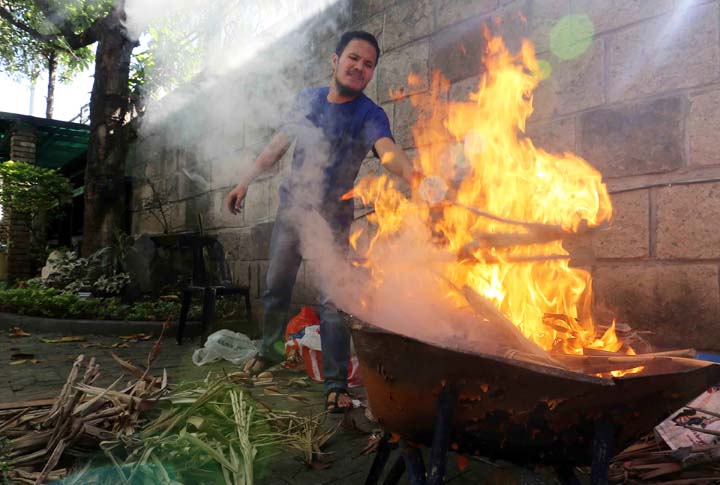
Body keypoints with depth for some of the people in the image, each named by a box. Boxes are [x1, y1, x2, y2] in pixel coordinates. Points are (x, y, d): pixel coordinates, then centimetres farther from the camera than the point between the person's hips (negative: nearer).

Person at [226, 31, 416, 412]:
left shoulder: (369, 115, -12)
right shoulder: (307, 99, 3)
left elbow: (388, 150, -33)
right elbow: (278, 144, 12)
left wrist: (410, 173, -55)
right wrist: (245, 181, 11)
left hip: (332, 221, -4)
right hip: (290, 211, 4)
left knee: (332, 301, -8)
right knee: (275, 288, 15)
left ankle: (336, 383, 4)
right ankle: (270, 350, 39)